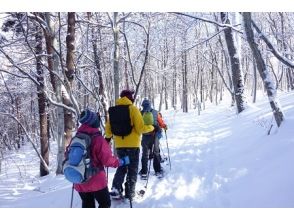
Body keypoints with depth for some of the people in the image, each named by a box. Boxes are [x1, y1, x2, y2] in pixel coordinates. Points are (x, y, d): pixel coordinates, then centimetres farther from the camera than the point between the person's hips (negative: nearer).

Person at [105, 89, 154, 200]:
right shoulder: (133, 109, -9)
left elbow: (108, 128, 9)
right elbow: (140, 128, -13)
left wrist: (108, 137, 28)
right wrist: (151, 128, 5)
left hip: (119, 145, 4)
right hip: (132, 144, -4)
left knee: (121, 167, 19)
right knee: (132, 169, 11)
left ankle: (116, 189, 4)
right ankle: (129, 193, 13)